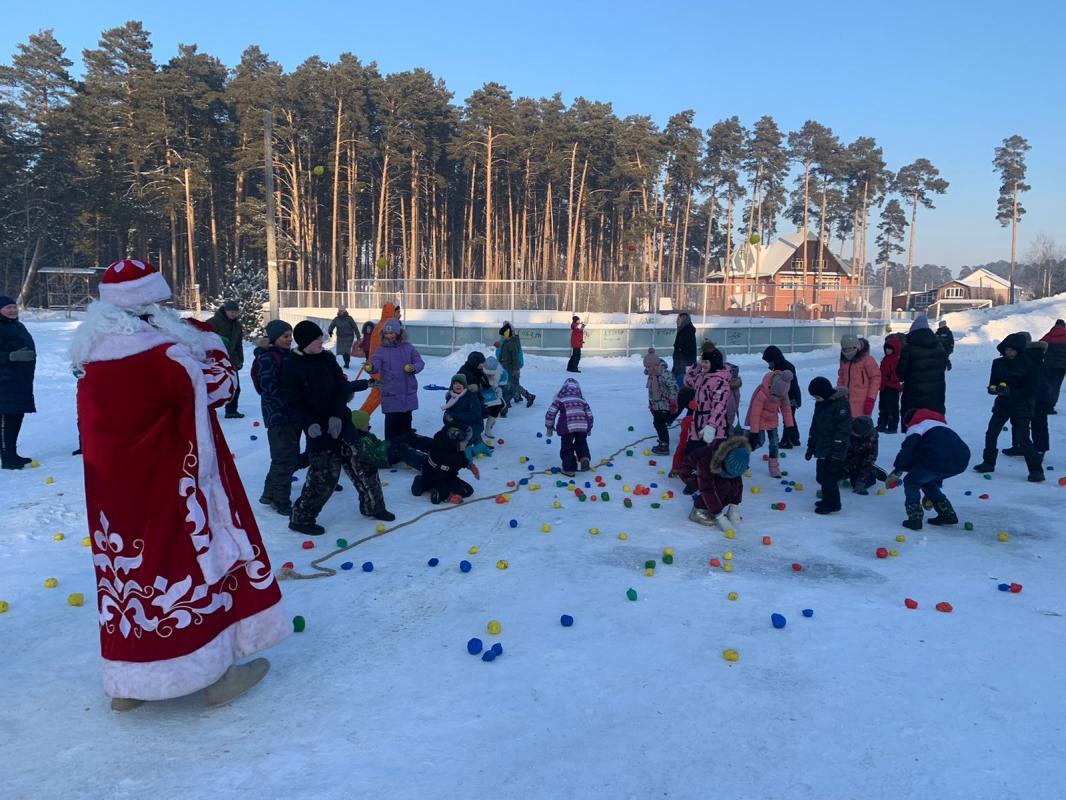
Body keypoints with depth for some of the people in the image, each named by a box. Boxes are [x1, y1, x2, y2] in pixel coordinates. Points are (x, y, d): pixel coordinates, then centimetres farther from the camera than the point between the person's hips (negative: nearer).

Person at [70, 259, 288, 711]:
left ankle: (127, 682, 29)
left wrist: (186, 339, 10)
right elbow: (221, 384, -11)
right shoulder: (162, 357, -22)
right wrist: (204, 334, 2)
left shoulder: (94, 359, 3)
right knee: (194, 567, 6)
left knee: (129, 571, 16)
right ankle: (216, 673, 19)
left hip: (115, 497, 8)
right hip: (169, 494, -7)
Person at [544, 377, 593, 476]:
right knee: (581, 443, 24)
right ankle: (584, 457, -2)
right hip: (582, 425, 3)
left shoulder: (560, 397, 13)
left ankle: (569, 469, 9)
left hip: (567, 426, -3)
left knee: (567, 447, 11)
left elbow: (551, 412, 8)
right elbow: (589, 414, 25)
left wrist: (549, 427, 19)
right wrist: (589, 428, 37)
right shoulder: (582, 398, 22)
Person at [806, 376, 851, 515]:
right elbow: (815, 427, 18)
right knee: (822, 476, 14)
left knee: (828, 477, -6)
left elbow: (843, 429, -19)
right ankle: (827, 500, 27)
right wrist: (811, 447, 19)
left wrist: (837, 449, -21)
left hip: (833, 451, -8)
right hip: (822, 449, 8)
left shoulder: (841, 404, -17)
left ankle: (832, 504, 5)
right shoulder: (820, 404, 10)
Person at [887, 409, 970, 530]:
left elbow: (908, 448, -4)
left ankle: (915, 519, 4)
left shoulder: (917, 425, 15)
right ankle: (948, 514, 29)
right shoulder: (940, 425, 39)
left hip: (940, 459, -8)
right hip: (962, 458, 8)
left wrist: (896, 471, 0)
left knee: (911, 482, 13)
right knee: (926, 480, 30)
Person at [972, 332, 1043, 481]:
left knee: (1022, 439, -10)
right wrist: (995, 388, -19)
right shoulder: (998, 363, 0)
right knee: (991, 434, 4)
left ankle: (1036, 470, 0)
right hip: (1002, 404, 5)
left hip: (1022, 407, -4)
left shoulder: (1028, 365, -11)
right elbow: (991, 386, 5)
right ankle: (988, 463, 22)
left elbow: (1030, 390, -13)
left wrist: (1010, 391, -27)